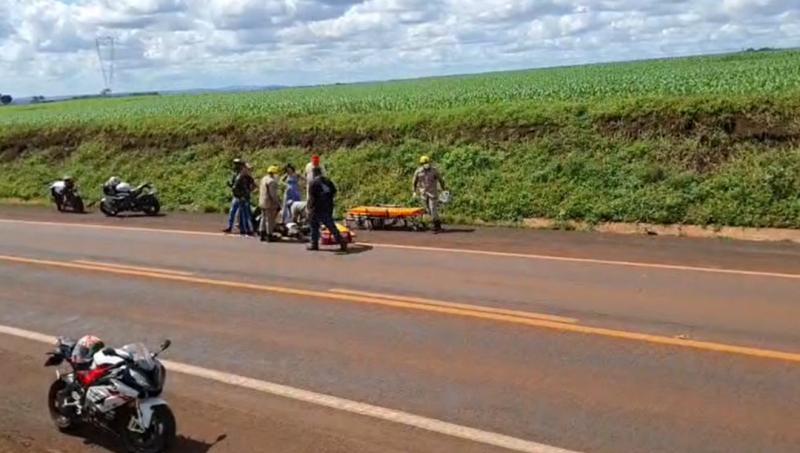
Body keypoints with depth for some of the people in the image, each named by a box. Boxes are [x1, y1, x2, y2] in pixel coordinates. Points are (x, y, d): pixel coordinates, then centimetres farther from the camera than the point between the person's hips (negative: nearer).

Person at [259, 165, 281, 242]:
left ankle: (262, 235, 18)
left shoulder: (263, 179, 13)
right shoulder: (272, 181, -18)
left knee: (263, 218, 15)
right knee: (270, 220, -3)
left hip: (262, 202, 10)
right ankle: (269, 236, 0)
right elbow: (273, 194, -22)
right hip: (270, 203, -10)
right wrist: (278, 203, -16)